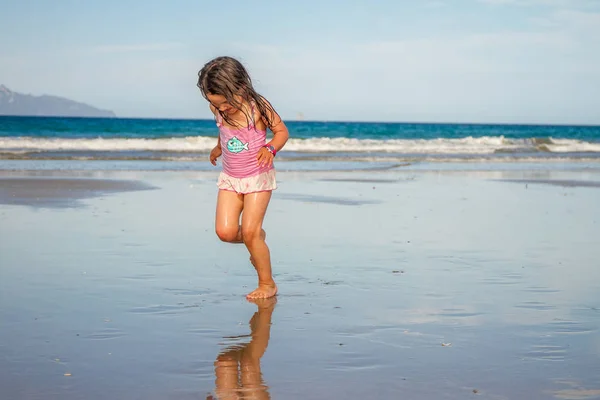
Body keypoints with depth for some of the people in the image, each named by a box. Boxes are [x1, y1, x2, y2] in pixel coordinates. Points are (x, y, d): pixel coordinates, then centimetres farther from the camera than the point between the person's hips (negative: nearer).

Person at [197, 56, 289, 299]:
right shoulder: (217, 110, -5)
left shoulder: (258, 106, -19)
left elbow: (282, 131, -9)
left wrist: (271, 148, -26)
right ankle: (258, 238, 23)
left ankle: (267, 284, 5)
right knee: (225, 232, -9)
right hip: (230, 178, 5)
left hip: (258, 177, -5)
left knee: (249, 232, -12)